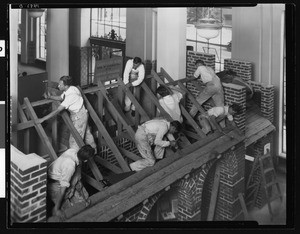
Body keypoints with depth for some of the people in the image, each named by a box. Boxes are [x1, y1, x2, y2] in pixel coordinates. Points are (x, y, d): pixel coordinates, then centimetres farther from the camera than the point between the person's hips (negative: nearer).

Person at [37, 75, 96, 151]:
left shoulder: (70, 96, -33)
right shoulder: (71, 88, -7)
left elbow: (58, 110, -32)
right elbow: (61, 98, 11)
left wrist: (43, 119, -30)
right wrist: (50, 97, -8)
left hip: (79, 117, -10)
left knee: (74, 139, 0)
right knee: (87, 133, 27)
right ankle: (93, 149, 45)